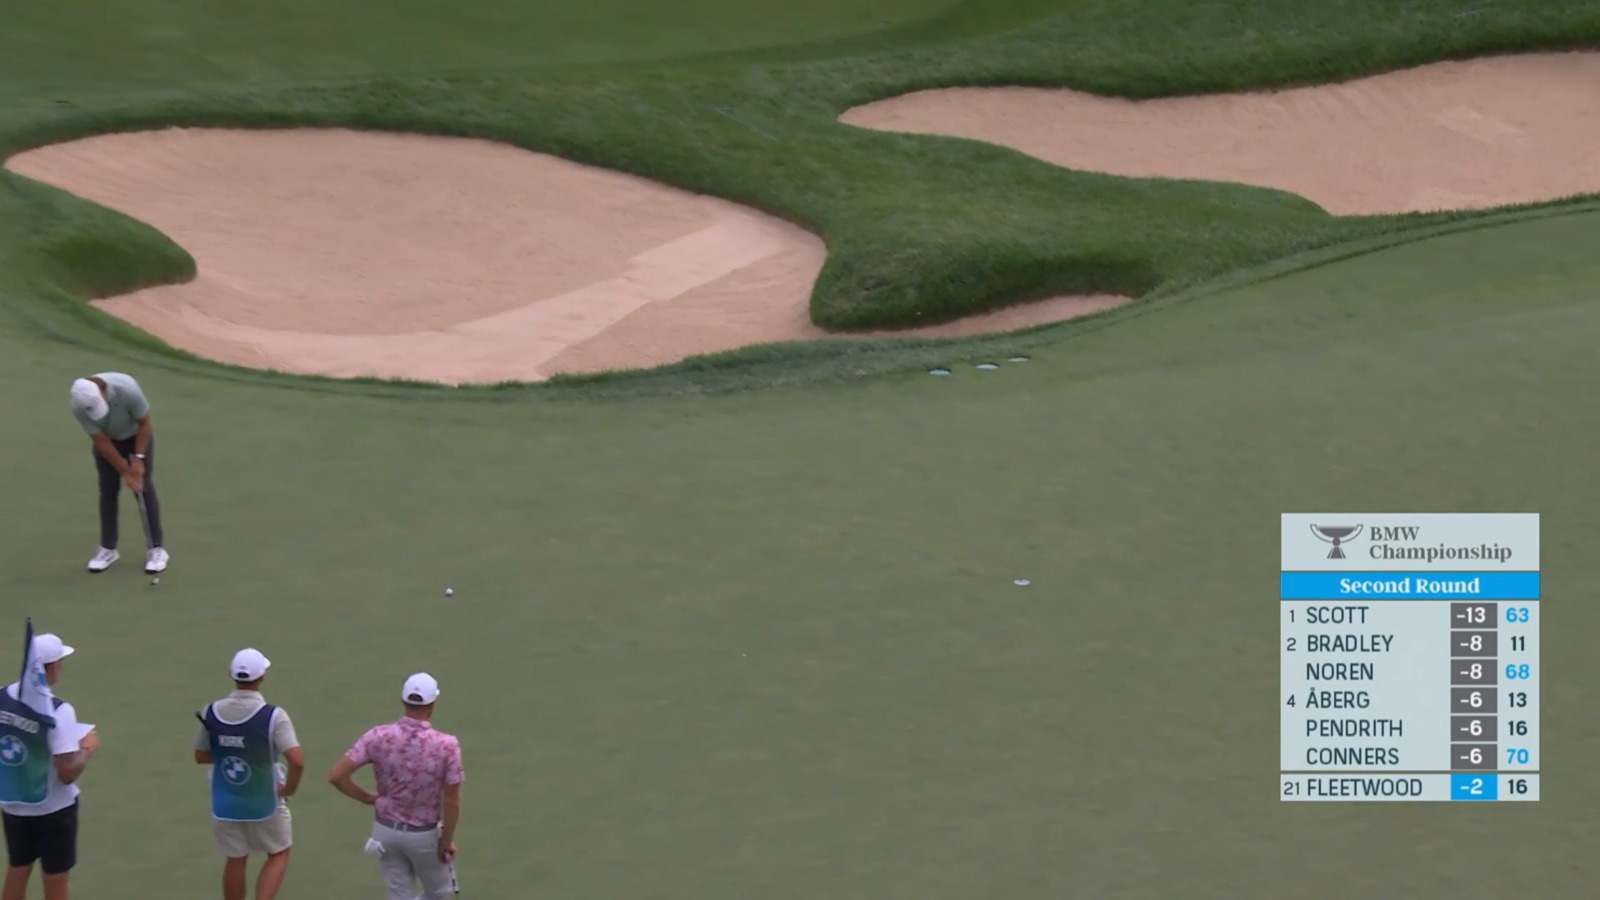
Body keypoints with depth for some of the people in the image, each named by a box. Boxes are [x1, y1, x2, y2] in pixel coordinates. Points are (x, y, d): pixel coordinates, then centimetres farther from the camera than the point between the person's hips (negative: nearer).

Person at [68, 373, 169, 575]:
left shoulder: (128, 390, -40)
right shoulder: (79, 407, -32)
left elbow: (144, 423, -23)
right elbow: (101, 442, -22)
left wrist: (138, 459, -24)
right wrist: (125, 471, -20)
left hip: (137, 435, -2)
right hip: (107, 440, 2)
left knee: (144, 489, -5)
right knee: (108, 491, 0)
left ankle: (157, 548, -1)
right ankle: (108, 549, 12)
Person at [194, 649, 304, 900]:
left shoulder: (212, 713, -8)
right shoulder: (273, 716, -21)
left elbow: (201, 756, 5)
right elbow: (297, 761, -29)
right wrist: (290, 788, -10)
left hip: (225, 804, 3)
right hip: (264, 804, -3)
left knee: (235, 860, 18)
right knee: (278, 856, 16)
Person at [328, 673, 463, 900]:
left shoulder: (379, 737, -15)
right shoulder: (447, 745, -21)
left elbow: (336, 776, -16)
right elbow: (452, 802, -17)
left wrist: (370, 799, 0)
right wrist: (447, 840, -2)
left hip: (385, 830, 3)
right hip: (424, 835, -3)